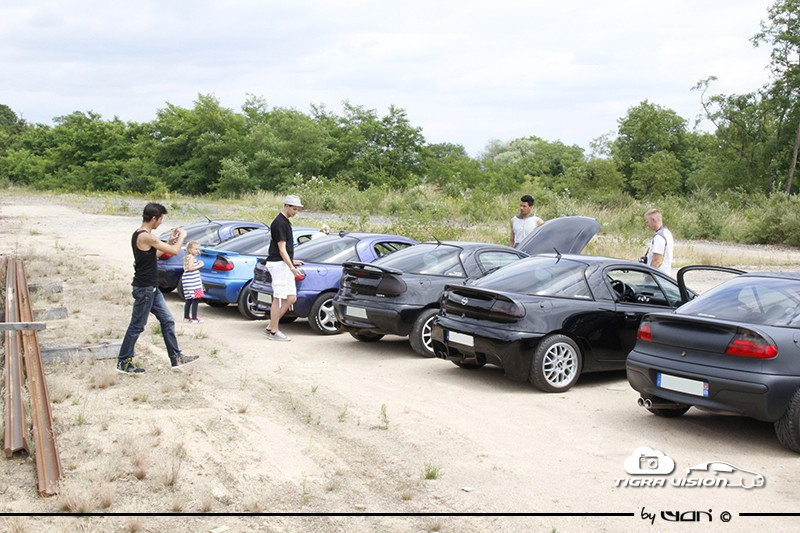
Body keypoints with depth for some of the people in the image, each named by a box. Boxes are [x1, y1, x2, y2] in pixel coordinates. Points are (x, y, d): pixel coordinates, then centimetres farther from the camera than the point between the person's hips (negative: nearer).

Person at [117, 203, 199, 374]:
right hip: (144, 289, -10)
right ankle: (123, 362, 10)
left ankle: (176, 358, 18)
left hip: (151, 288, 10)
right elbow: (174, 251, -19)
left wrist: (170, 241, 15)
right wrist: (182, 237, 0)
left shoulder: (140, 234, 10)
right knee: (137, 326, 0)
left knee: (167, 321, 12)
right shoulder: (146, 236, -21)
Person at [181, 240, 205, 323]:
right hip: (192, 281, -11)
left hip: (189, 281, 11)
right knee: (195, 299, -11)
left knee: (189, 300, 16)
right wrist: (199, 266, -12)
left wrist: (197, 264, 14)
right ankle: (194, 319, -14)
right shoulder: (191, 257, -12)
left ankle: (186, 317, 21)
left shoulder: (186, 257, 18)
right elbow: (190, 268, -22)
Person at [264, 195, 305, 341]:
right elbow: (281, 249, -19)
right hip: (278, 264, -10)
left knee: (291, 298, 7)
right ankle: (273, 331, 2)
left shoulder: (285, 222, 16)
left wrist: (292, 261, 29)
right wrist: (292, 268, -22)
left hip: (284, 264, 10)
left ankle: (271, 327, 12)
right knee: (278, 299, -5)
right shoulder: (279, 223, -15)